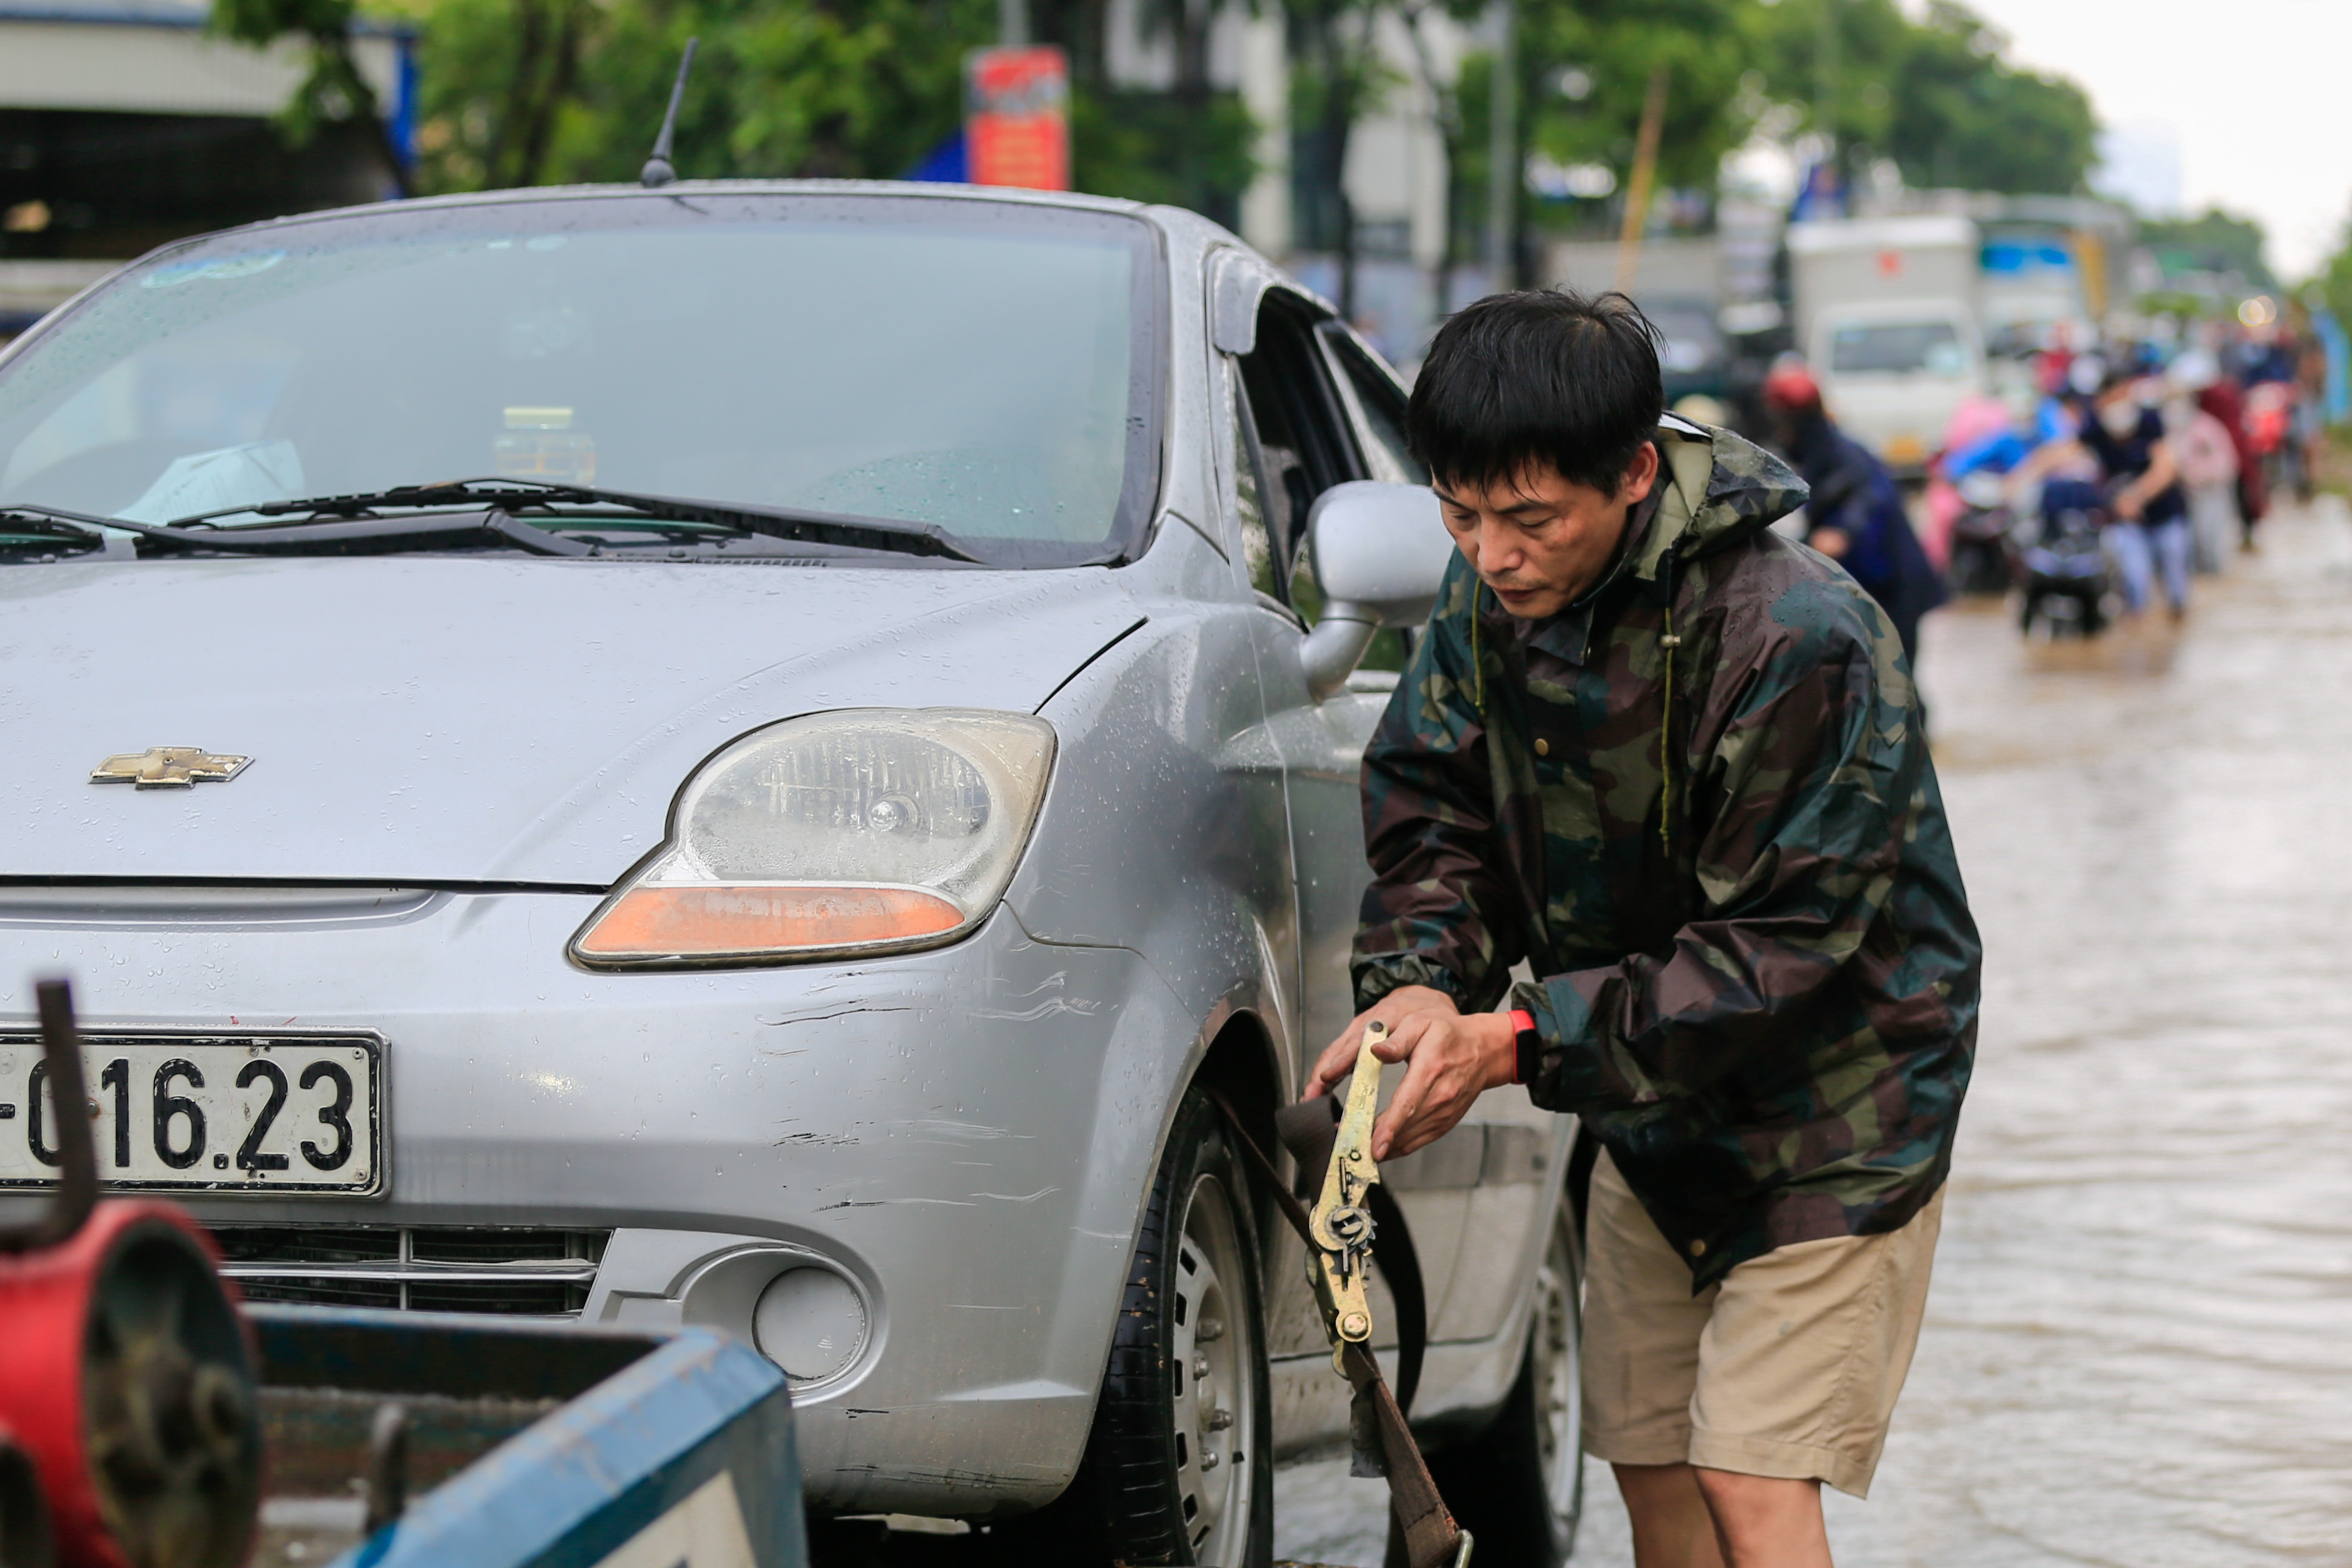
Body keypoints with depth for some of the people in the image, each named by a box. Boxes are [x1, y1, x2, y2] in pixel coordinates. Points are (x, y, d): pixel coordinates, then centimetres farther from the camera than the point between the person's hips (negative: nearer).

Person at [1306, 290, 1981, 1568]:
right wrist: (1420, 977, -18)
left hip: (1834, 1098, -7)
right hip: (1649, 1100, 7)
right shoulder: (1491, 593, -9)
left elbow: (1785, 948, -27)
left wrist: (1526, 1041, -31)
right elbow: (1429, 795, 3)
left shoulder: (1802, 641, -30)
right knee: (1648, 1462, 9)